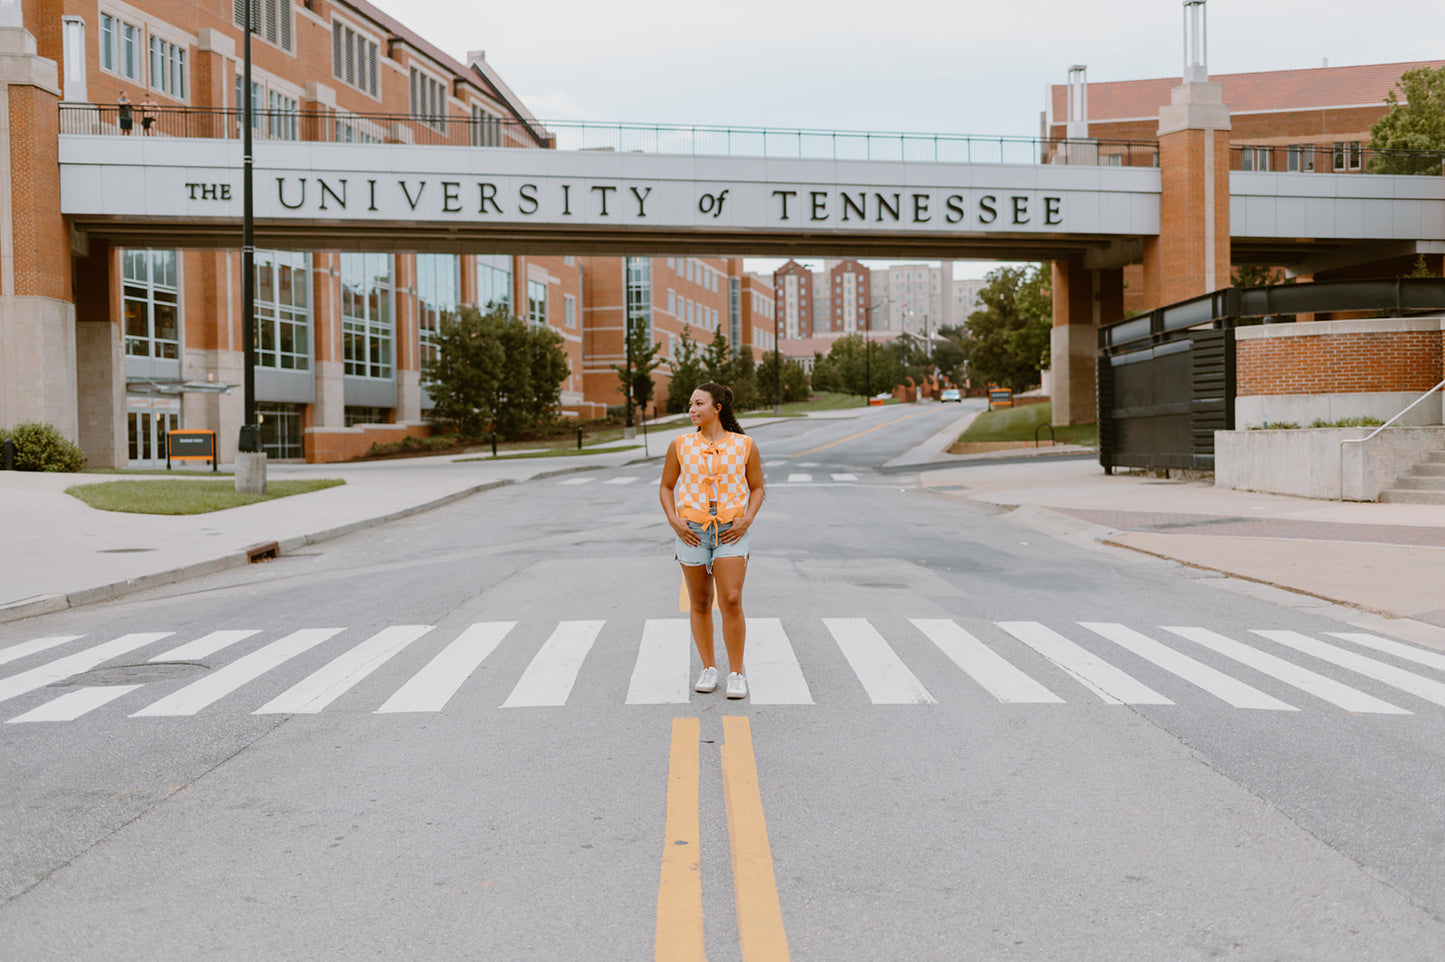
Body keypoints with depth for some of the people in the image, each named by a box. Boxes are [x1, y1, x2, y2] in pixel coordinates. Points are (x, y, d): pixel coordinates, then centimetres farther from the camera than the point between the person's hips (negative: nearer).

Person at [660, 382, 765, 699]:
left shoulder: (744, 445, 2)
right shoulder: (681, 445, 4)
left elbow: (757, 488, 9)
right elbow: (666, 487, 11)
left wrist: (747, 521, -6)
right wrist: (674, 520, -4)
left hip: (731, 533, -2)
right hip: (692, 531, 2)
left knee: (731, 601, -11)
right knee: (700, 604, 8)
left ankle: (737, 674, 0)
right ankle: (708, 668, 22)